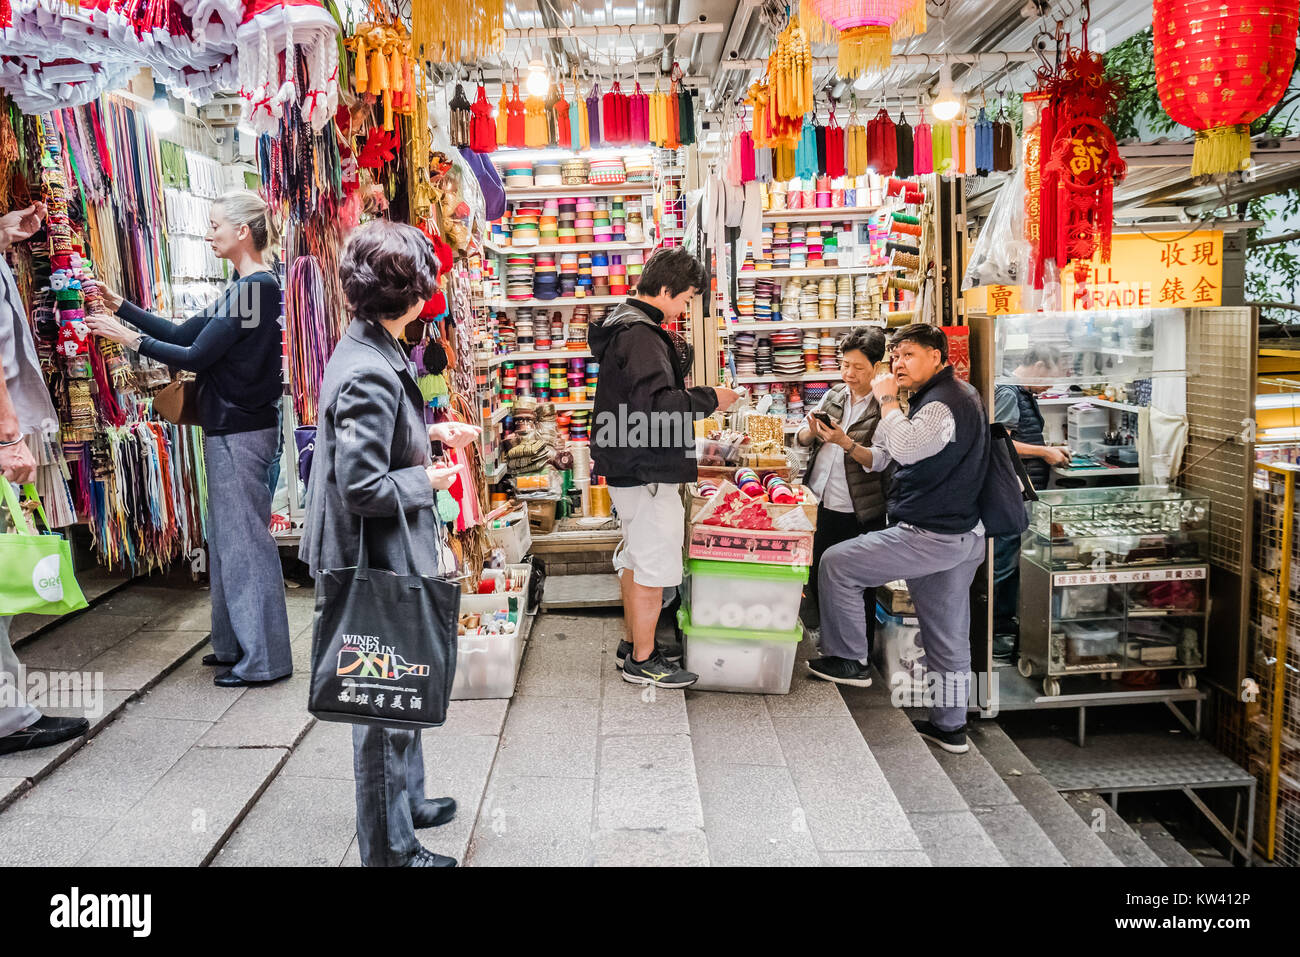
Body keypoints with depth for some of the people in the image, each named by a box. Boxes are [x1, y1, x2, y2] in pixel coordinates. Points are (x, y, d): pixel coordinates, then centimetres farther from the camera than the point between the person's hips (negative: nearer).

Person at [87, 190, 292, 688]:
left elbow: (197, 356, -17)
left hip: (241, 432, -10)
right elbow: (185, 334, 17)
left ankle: (264, 659, 6)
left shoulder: (257, 287, -16)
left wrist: (132, 339, -7)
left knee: (245, 539, -4)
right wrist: (122, 306, 16)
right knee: (226, 537, 17)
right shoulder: (245, 287, 15)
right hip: (230, 428, 10)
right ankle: (235, 644, 29)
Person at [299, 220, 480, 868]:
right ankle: (390, 848, 23)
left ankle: (407, 800, 45)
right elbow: (362, 486, -28)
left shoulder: (368, 352, 6)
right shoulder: (371, 374, -25)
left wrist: (432, 432, 12)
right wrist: (429, 479, -13)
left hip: (391, 559, 10)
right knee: (386, 707, 6)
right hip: (380, 568, -10)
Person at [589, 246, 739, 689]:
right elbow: (656, 402, -29)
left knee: (636, 558, 20)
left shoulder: (624, 325, 14)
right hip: (646, 471, -11)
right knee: (654, 564, -1)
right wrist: (708, 399, -17)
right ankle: (643, 661, 11)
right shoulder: (641, 335, -19)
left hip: (630, 466, 11)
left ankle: (632, 643, 32)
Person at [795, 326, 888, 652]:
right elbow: (801, 439, 10)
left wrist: (846, 443, -28)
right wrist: (812, 430, -11)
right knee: (817, 576, 14)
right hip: (819, 503, 5)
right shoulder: (834, 394, 10)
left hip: (857, 514, -5)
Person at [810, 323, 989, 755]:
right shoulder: (951, 396, 19)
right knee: (949, 636, 15)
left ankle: (846, 659, 9)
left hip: (931, 537, -11)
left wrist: (887, 399, -17)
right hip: (959, 534, 11)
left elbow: (905, 447, -31)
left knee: (835, 564, -3)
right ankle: (950, 725, 25)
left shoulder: (947, 402, -15)